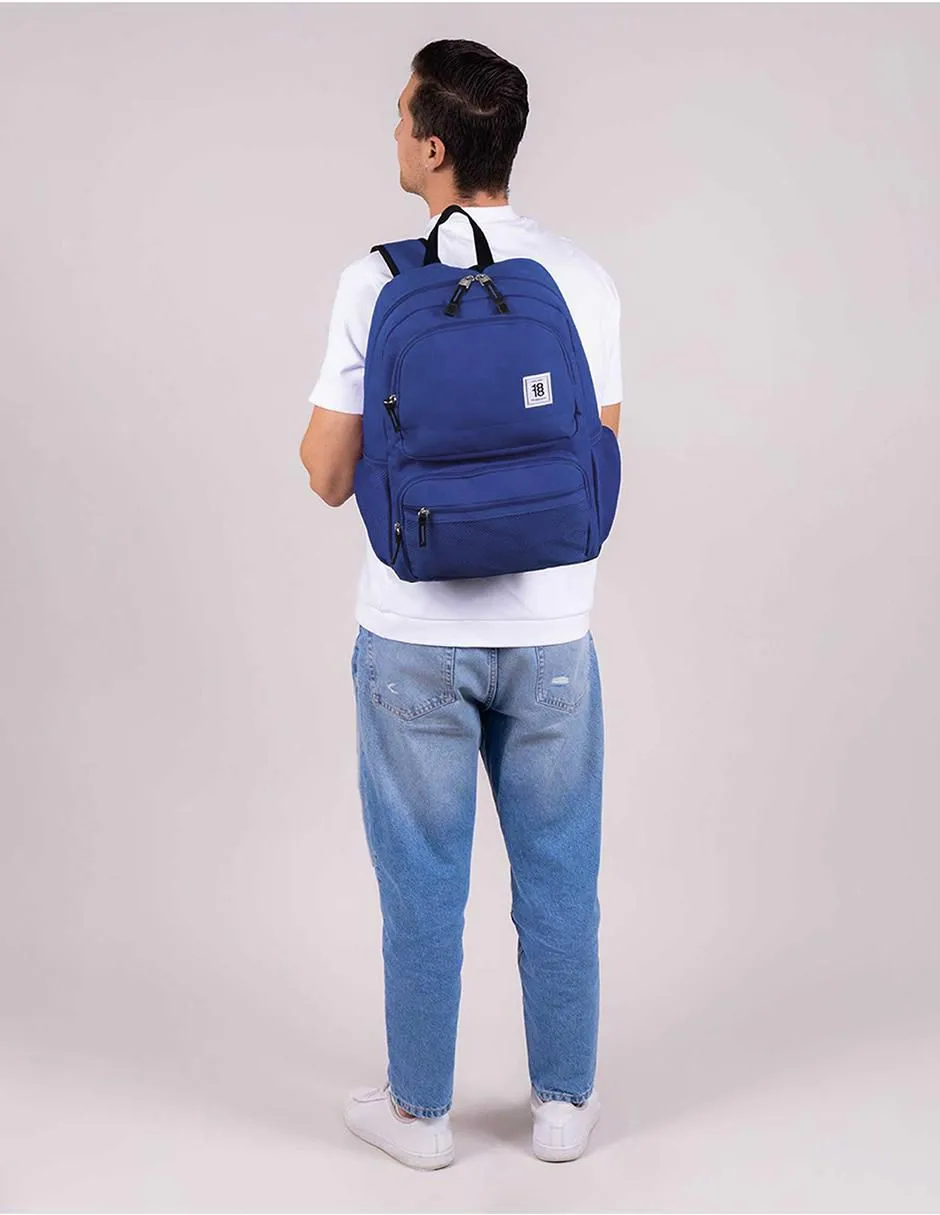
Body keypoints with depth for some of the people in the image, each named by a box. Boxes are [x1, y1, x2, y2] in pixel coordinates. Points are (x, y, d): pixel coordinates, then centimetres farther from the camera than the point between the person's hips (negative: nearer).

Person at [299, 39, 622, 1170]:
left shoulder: (378, 281, -10)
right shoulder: (583, 279, -3)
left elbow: (330, 475, -6)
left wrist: (312, 441, 15)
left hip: (414, 635, -2)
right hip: (550, 633, 2)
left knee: (422, 884, 12)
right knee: (558, 878, 15)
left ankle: (420, 1110, 27)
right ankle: (563, 1102, 30)